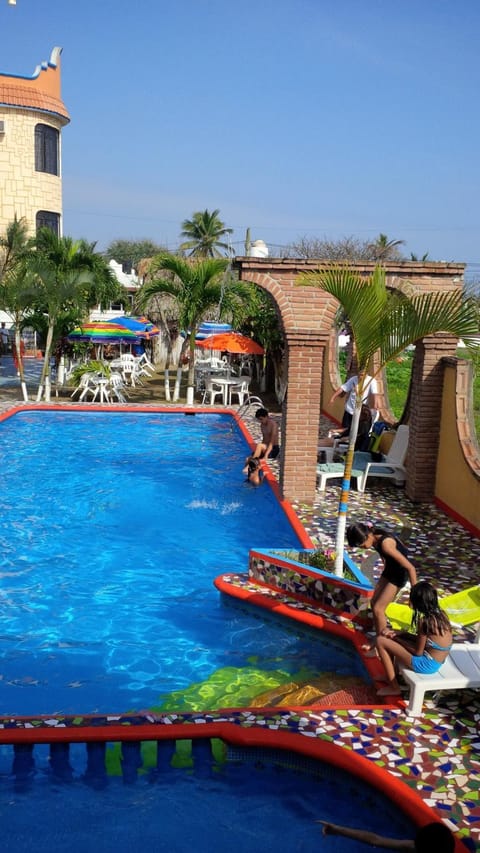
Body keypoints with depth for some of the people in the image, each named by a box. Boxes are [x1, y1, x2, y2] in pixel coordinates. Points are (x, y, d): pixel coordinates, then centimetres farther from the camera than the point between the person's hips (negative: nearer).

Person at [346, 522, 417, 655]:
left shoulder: (385, 544, -34)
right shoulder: (375, 538, -10)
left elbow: (411, 568, -32)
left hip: (399, 573, -8)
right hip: (390, 569, 8)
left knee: (378, 608, -5)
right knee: (374, 603, 11)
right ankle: (379, 640, 26)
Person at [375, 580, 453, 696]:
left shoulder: (424, 621, -23)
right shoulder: (440, 614, 1)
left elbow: (418, 652, -17)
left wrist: (397, 639, -4)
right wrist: (399, 635, 6)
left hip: (425, 665, -9)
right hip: (438, 662, 9)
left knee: (381, 641, -7)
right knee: (394, 637, 20)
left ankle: (394, 687, 3)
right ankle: (390, 675, 29)